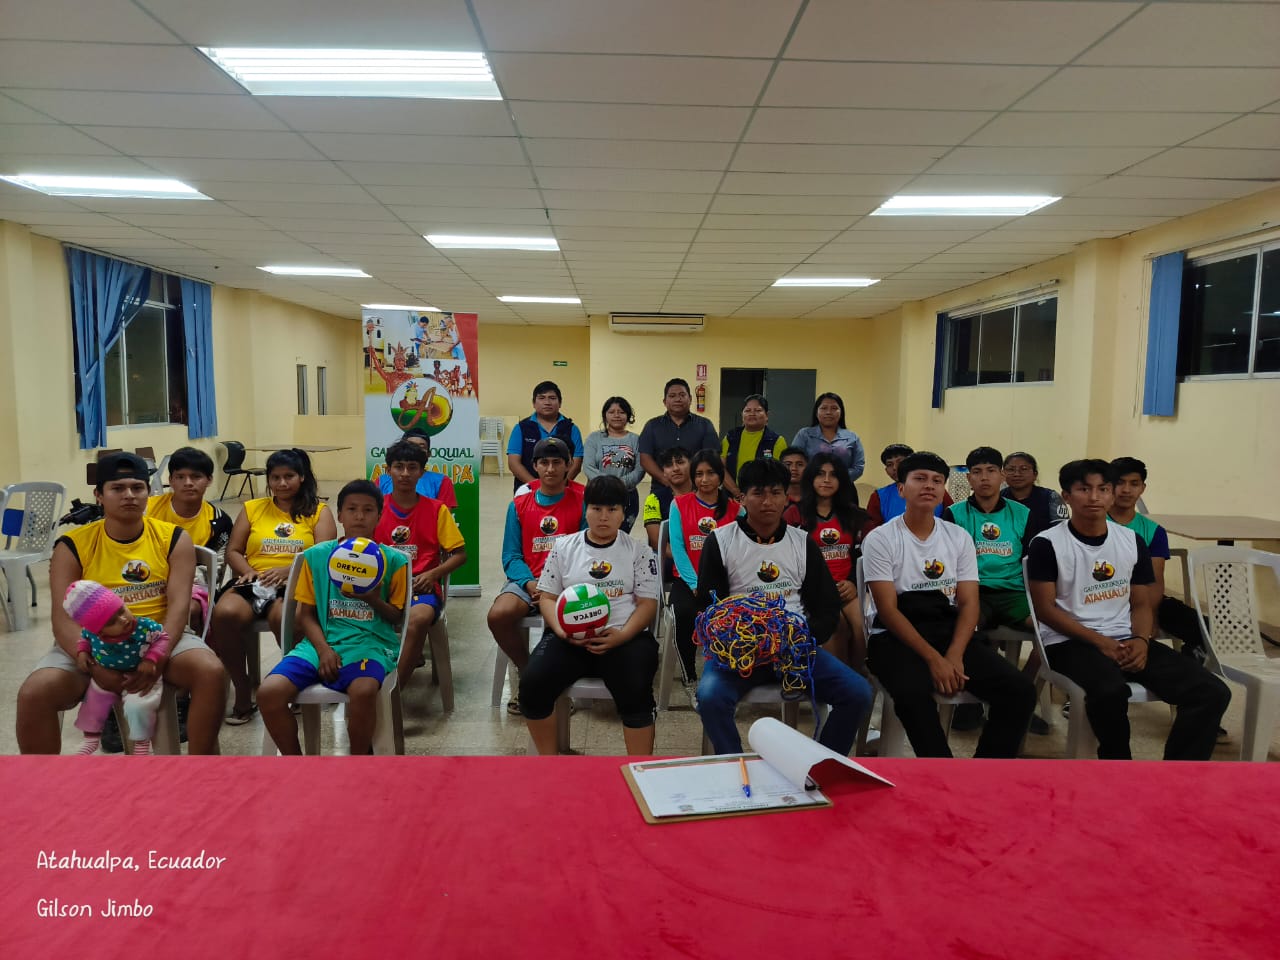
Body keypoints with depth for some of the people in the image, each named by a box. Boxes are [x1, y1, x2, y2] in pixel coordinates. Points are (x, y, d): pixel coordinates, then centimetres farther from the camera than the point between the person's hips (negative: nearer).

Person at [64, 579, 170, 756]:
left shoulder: (144, 626, -30)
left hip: (140, 680, -4)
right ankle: (91, 739, 39)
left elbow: (163, 637, -15)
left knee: (137, 706, -23)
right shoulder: (92, 633, -19)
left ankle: (141, 745, 1)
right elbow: (84, 639, 7)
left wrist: (151, 659, -29)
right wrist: (81, 652, -14)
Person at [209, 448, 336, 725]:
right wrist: (248, 572, -7)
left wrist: (286, 570, -18)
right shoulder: (252, 508, 21)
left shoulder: (319, 511, 12)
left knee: (282, 616, -38)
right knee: (224, 613, -31)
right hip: (252, 582, 3)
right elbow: (233, 552, 15)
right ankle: (242, 691, -13)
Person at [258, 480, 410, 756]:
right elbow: (306, 614, 9)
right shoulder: (316, 555, 8)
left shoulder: (393, 560, 4)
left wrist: (373, 600, -13)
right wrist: (323, 649, -9)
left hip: (371, 642, -2)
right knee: (269, 692, -23)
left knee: (363, 690, -36)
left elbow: (397, 617, 9)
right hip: (323, 641, 3)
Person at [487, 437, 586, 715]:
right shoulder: (519, 505, 12)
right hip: (528, 580, 3)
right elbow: (511, 556, 7)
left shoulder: (582, 500, 4)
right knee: (498, 615, -27)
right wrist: (529, 583, -12)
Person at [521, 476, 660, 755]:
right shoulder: (563, 547, 12)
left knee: (636, 691, -30)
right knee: (531, 683, -23)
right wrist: (561, 630, -11)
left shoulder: (639, 552, 8)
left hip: (625, 637, -1)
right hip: (569, 638, 2)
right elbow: (547, 597, 10)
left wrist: (622, 635, -16)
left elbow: (647, 603, 3)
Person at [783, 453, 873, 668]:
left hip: (849, 587, 2)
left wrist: (855, 583, -5)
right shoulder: (795, 515, 9)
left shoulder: (855, 515, 17)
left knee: (864, 623, -28)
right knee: (837, 623, -31)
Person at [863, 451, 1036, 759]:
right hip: (896, 637, -4)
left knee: (1020, 690, -16)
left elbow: (969, 603, 4)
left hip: (951, 632, 5)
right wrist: (933, 658, -19)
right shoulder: (880, 539, -3)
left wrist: (954, 655, -14)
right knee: (914, 693, -36)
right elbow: (888, 610, -10)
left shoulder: (959, 537, 10)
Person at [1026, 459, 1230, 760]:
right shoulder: (1047, 544, -6)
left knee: (1212, 692, -13)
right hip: (1070, 642, -6)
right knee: (1111, 690, -36)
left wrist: (1141, 640, -8)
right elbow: (1046, 609, -8)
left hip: (1127, 640, 6)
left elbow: (1141, 604, 13)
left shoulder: (1132, 541, 10)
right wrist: (1100, 642, -16)